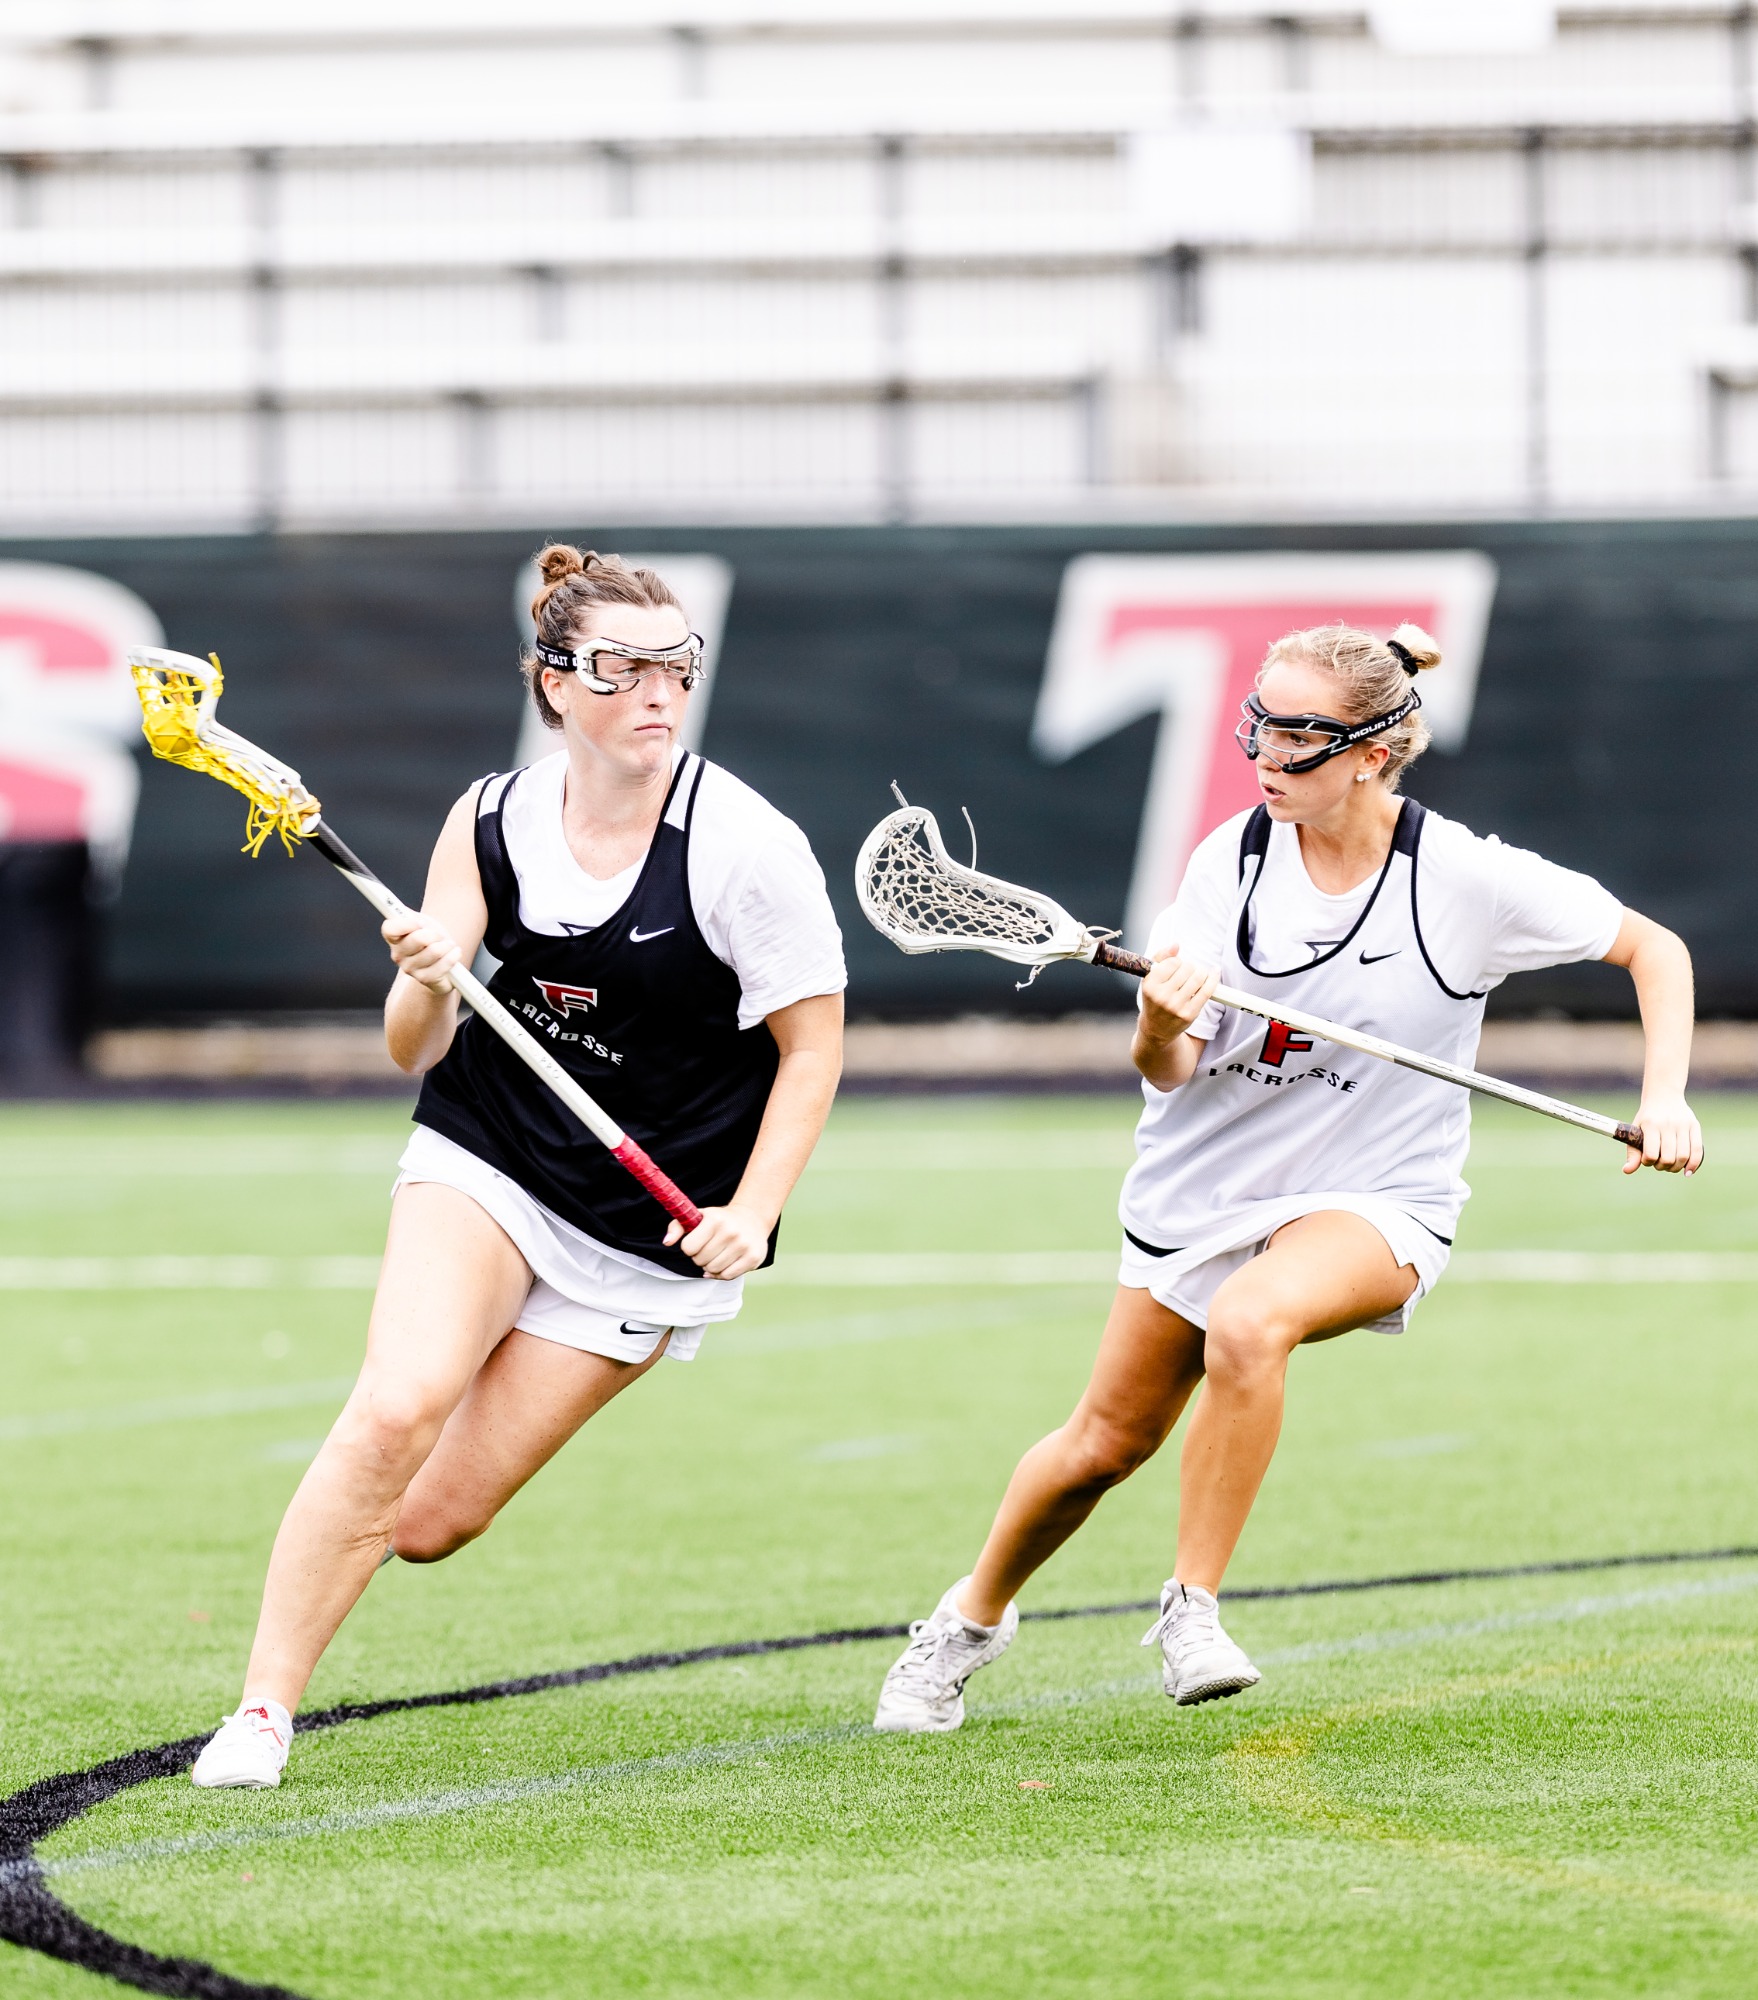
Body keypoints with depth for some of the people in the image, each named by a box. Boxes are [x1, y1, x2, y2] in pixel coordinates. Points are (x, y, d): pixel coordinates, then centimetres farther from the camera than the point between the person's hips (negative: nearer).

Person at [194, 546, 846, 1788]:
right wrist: (425, 990, -24)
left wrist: (752, 1216, -17)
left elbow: (813, 1047, -6)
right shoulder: (493, 822, -4)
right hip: (485, 1161, 2)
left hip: (649, 1229, -2)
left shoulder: (749, 848, -15)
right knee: (397, 1410, -23)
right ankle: (264, 1710, -11)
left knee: (431, 1520, -5)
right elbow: (415, 1052, -1)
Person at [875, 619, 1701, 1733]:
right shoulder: (1231, 860, -9)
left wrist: (1665, 1099, -16)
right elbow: (1167, 1072, -11)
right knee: (1106, 1442, 10)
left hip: (1376, 1199, -3)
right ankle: (972, 1621, 38)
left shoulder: (1468, 881, -15)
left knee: (1249, 1320, -36)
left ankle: (1193, 1606, -24)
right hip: (1209, 1185, 3)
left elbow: (1655, 948, -2)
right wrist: (1164, 1022, -35)